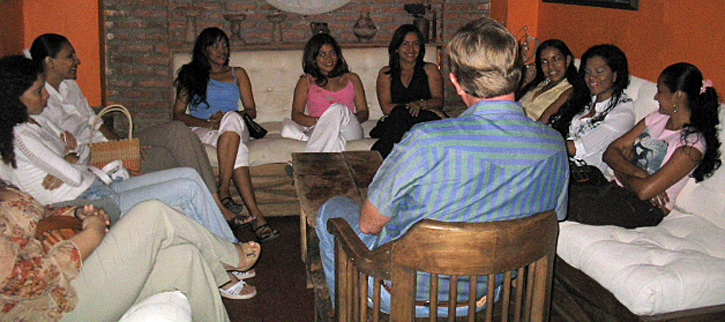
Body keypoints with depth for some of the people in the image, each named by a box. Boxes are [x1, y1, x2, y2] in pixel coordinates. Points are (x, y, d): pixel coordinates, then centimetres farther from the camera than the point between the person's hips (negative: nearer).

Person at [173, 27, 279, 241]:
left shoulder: (237, 74, 25)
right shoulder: (191, 75, 19)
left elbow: (251, 111, 14)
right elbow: (178, 114, 9)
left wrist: (227, 117, -9)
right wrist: (207, 123, -11)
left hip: (236, 129, 2)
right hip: (201, 132, -1)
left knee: (232, 118, -38)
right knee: (237, 150, -37)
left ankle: (223, 192, -45)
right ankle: (256, 216, -48)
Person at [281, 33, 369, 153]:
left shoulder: (352, 79, 26)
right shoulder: (306, 81, 22)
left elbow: (364, 112, 19)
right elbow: (296, 115, 10)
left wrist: (347, 119, -7)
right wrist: (318, 121, -13)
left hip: (350, 131, 1)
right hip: (318, 130, -1)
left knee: (339, 108, -35)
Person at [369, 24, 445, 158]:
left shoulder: (430, 69, 18)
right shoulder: (386, 73, 16)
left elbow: (439, 101, 3)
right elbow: (386, 107, 0)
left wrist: (421, 104, -23)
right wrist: (425, 108, -11)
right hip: (395, 123, 0)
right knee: (400, 112, -36)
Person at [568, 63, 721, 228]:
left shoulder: (692, 144, -12)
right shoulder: (656, 118, 13)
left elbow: (644, 191, -19)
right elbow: (610, 152, 7)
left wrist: (620, 172, 0)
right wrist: (637, 172, -11)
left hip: (647, 207, -7)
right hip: (617, 189, 7)